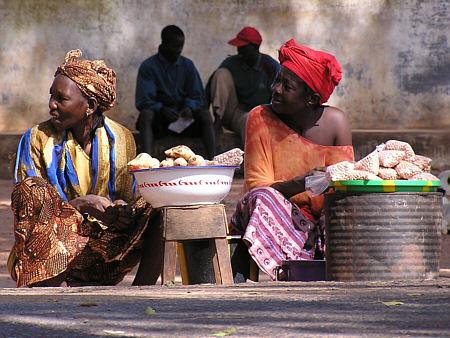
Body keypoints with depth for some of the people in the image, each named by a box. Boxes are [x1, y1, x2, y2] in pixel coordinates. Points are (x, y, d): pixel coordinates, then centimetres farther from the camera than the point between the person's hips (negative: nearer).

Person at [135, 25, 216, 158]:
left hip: (183, 117, 3)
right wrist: (162, 109, -29)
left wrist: (189, 107, -17)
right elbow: (143, 101, -9)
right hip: (158, 115, -3)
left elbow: (197, 96, 7)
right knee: (146, 115, -35)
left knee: (205, 114, -25)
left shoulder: (187, 65, 9)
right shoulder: (148, 66, -2)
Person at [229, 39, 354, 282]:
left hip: (316, 222, 2)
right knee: (261, 199, -35)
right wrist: (300, 184, -31)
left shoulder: (335, 122, -1)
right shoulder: (261, 119, -5)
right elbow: (257, 187, -13)